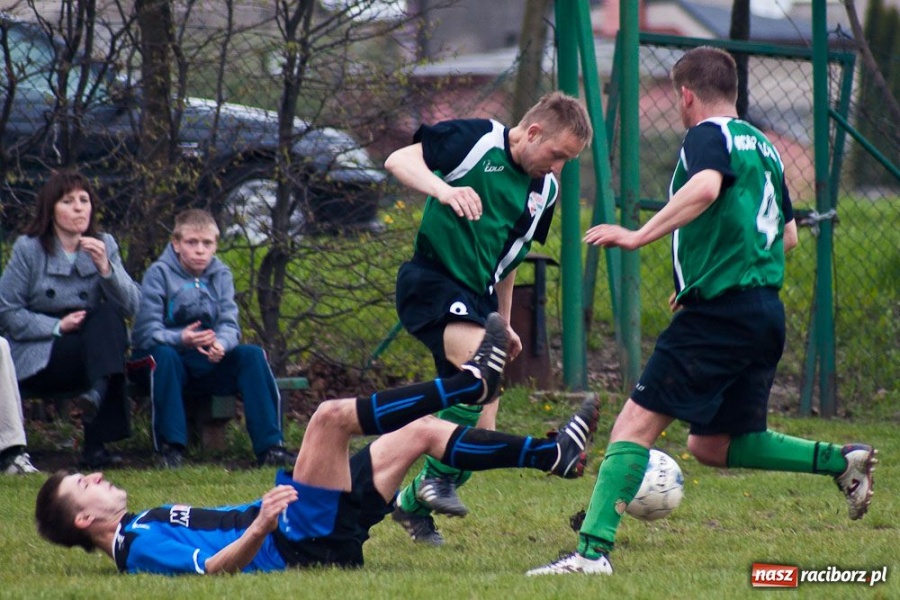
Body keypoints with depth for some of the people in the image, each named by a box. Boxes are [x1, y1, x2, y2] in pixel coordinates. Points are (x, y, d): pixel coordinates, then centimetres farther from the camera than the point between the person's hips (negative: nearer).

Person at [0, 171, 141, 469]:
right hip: (36, 360, -4)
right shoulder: (28, 249, -2)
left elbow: (132, 306, -5)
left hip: (91, 347, 4)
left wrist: (105, 267, -20)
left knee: (109, 316, -26)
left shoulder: (104, 245, 8)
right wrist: (57, 327, -17)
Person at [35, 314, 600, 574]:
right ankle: (472, 383, -9)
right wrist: (261, 526, -41)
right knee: (331, 415, -20)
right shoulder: (141, 549, -11)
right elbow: (212, 567, -27)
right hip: (299, 542, -10)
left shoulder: (147, 525, 20)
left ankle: (553, 454, 13)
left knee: (420, 432, 10)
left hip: (315, 535, 10)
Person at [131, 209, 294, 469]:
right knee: (163, 355, -38)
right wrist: (181, 339, -37)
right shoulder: (159, 274, -6)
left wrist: (220, 343, -30)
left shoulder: (221, 275, 8)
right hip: (169, 359, -4)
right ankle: (170, 446, -33)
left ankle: (270, 446, -24)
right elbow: (147, 330, -17)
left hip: (208, 361, 4)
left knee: (252, 354, -20)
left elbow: (229, 324, -5)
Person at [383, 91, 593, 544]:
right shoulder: (476, 140, -8)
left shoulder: (544, 189, 13)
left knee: (481, 433, 3)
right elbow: (398, 161, -16)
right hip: (432, 281, -8)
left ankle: (415, 504, 24)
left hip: (478, 300, 8)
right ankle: (439, 474, -19)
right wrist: (443, 190, -33)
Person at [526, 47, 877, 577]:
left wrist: (639, 236, -28)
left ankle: (593, 551, -21)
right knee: (713, 445, 18)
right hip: (767, 310, 9)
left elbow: (705, 188, -28)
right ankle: (840, 459, 9)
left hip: (720, 311, -9)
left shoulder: (709, 135, -5)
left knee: (637, 423, -11)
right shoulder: (763, 146, 21)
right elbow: (788, 234, 27)